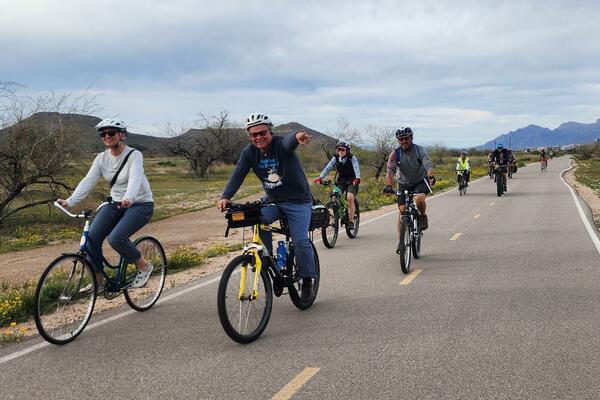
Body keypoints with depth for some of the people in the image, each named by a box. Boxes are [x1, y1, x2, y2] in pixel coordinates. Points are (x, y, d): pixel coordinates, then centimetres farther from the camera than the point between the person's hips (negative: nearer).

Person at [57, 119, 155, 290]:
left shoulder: (134, 155, -16)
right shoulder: (102, 158, 0)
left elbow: (135, 179, -33)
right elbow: (88, 181, -10)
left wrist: (128, 198, -54)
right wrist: (70, 201, -26)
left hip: (140, 205, -6)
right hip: (115, 204, 6)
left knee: (115, 238, -26)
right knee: (92, 236, -14)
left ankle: (144, 266, 0)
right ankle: (98, 282, 1)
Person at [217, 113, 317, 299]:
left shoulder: (281, 144, -19)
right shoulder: (249, 152, -5)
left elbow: (288, 142, -44)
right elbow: (238, 175, -15)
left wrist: (297, 136, -69)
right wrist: (225, 197, -32)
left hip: (298, 201, -4)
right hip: (273, 200, 4)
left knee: (300, 241, -15)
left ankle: (308, 281, 4)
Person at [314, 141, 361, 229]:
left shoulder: (352, 158, -12)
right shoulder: (335, 158, -3)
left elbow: (356, 168, -27)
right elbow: (328, 168, -14)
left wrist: (357, 178, -47)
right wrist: (320, 177, -30)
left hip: (352, 181, -3)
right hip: (341, 181, 4)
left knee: (350, 198, -25)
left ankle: (351, 221, -17)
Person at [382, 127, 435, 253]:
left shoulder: (420, 150, -16)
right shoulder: (395, 153, -15)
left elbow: (428, 165, -30)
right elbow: (390, 170, -27)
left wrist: (430, 176, -52)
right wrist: (388, 185, -44)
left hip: (421, 181, -2)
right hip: (404, 184, 2)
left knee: (419, 198, -33)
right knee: (402, 210, -7)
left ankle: (423, 217, -2)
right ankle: (401, 241, 5)